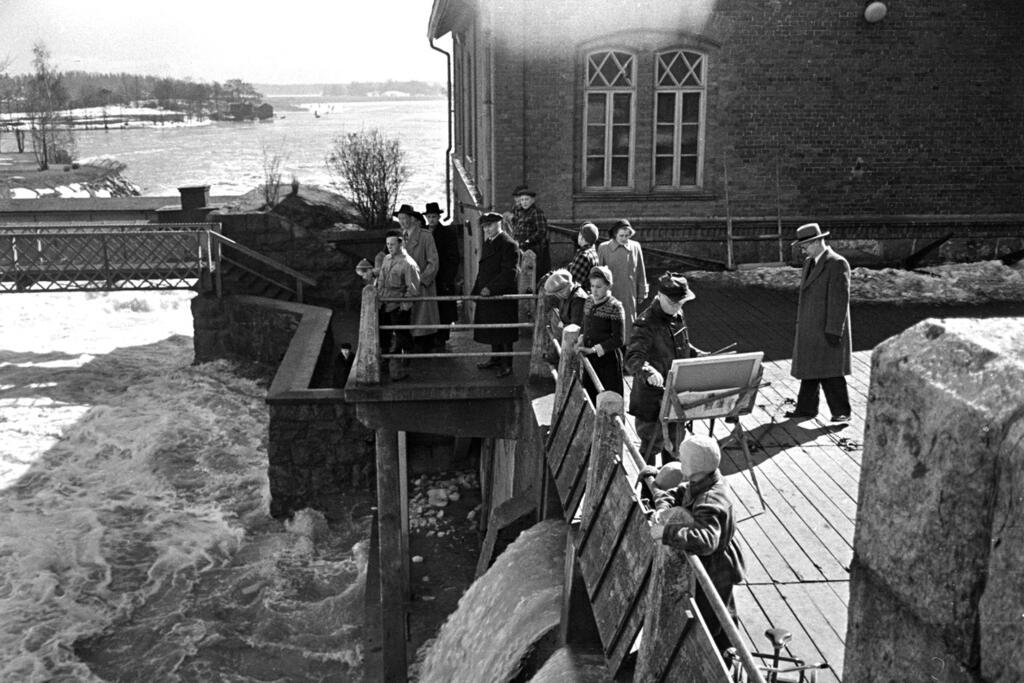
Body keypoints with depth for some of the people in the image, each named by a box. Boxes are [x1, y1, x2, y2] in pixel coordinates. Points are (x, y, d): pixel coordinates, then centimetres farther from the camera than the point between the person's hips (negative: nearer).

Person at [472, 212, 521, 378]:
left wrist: (490, 288, -21)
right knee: (492, 330, 15)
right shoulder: (487, 243, 14)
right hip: (486, 295, 8)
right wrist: (477, 289, 11)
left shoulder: (509, 245, -13)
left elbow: (509, 273, -18)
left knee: (504, 332, 0)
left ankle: (506, 364, 8)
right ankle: (495, 359, 27)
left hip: (502, 295, -8)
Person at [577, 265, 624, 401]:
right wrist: (581, 344, -1)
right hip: (589, 359, 6)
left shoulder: (614, 307, -12)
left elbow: (618, 340, -14)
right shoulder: (589, 302, 8)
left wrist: (594, 349, -19)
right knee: (589, 399, 8)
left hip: (608, 360, -6)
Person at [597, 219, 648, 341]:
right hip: (609, 295, -1)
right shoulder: (604, 248, -4)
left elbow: (640, 274, 7)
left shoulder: (635, 247, 0)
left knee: (629, 325, 6)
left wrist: (641, 294, 9)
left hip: (630, 296, 1)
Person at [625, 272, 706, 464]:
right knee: (652, 444, 5)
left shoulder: (678, 315, 3)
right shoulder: (646, 323, -24)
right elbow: (633, 358, -35)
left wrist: (697, 354, 5)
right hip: (652, 399, -8)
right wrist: (649, 372, -54)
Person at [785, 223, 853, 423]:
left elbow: (840, 299, -18)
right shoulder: (809, 263, 13)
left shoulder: (837, 264, -14)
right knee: (809, 369, 12)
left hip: (827, 330, -8)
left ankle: (841, 411, 5)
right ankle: (806, 408, 20)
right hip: (809, 329, 8)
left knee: (829, 372, -5)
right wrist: (801, 323, 16)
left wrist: (834, 331, -21)